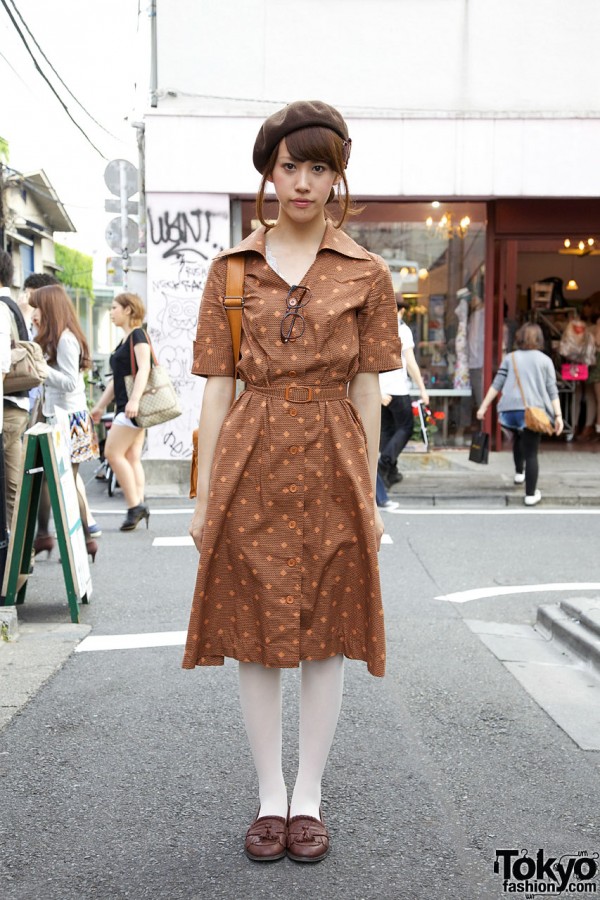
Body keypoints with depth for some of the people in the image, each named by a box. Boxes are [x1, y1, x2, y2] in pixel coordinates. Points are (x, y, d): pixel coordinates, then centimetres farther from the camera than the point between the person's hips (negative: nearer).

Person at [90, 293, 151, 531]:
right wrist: (100, 406, 26)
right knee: (132, 458, 5)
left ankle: (135, 505, -7)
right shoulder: (124, 340, 21)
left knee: (113, 452, -11)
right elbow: (117, 378, 26)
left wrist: (134, 399, -30)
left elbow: (144, 369, -19)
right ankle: (139, 506, 5)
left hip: (134, 407, -9)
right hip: (126, 408, 9)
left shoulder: (138, 335, -6)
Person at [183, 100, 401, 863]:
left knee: (326, 635, 7)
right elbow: (217, 389, 4)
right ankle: (269, 797, 26)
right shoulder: (231, 269, 6)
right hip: (250, 465, 1)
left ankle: (308, 798, 26)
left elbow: (366, 393, 4)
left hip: (330, 466, 0)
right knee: (253, 634, 7)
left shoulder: (367, 275, 4)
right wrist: (205, 493, 1)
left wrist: (369, 496, 1)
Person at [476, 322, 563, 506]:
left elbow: (496, 384, 5)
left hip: (510, 410, 2)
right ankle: (531, 495, 2)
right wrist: (558, 416, 1)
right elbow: (552, 390, 2)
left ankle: (519, 473, 40)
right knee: (531, 453, 1)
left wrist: (484, 406, 6)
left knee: (518, 439, 31)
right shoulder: (545, 360, 8)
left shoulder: (510, 358, 12)